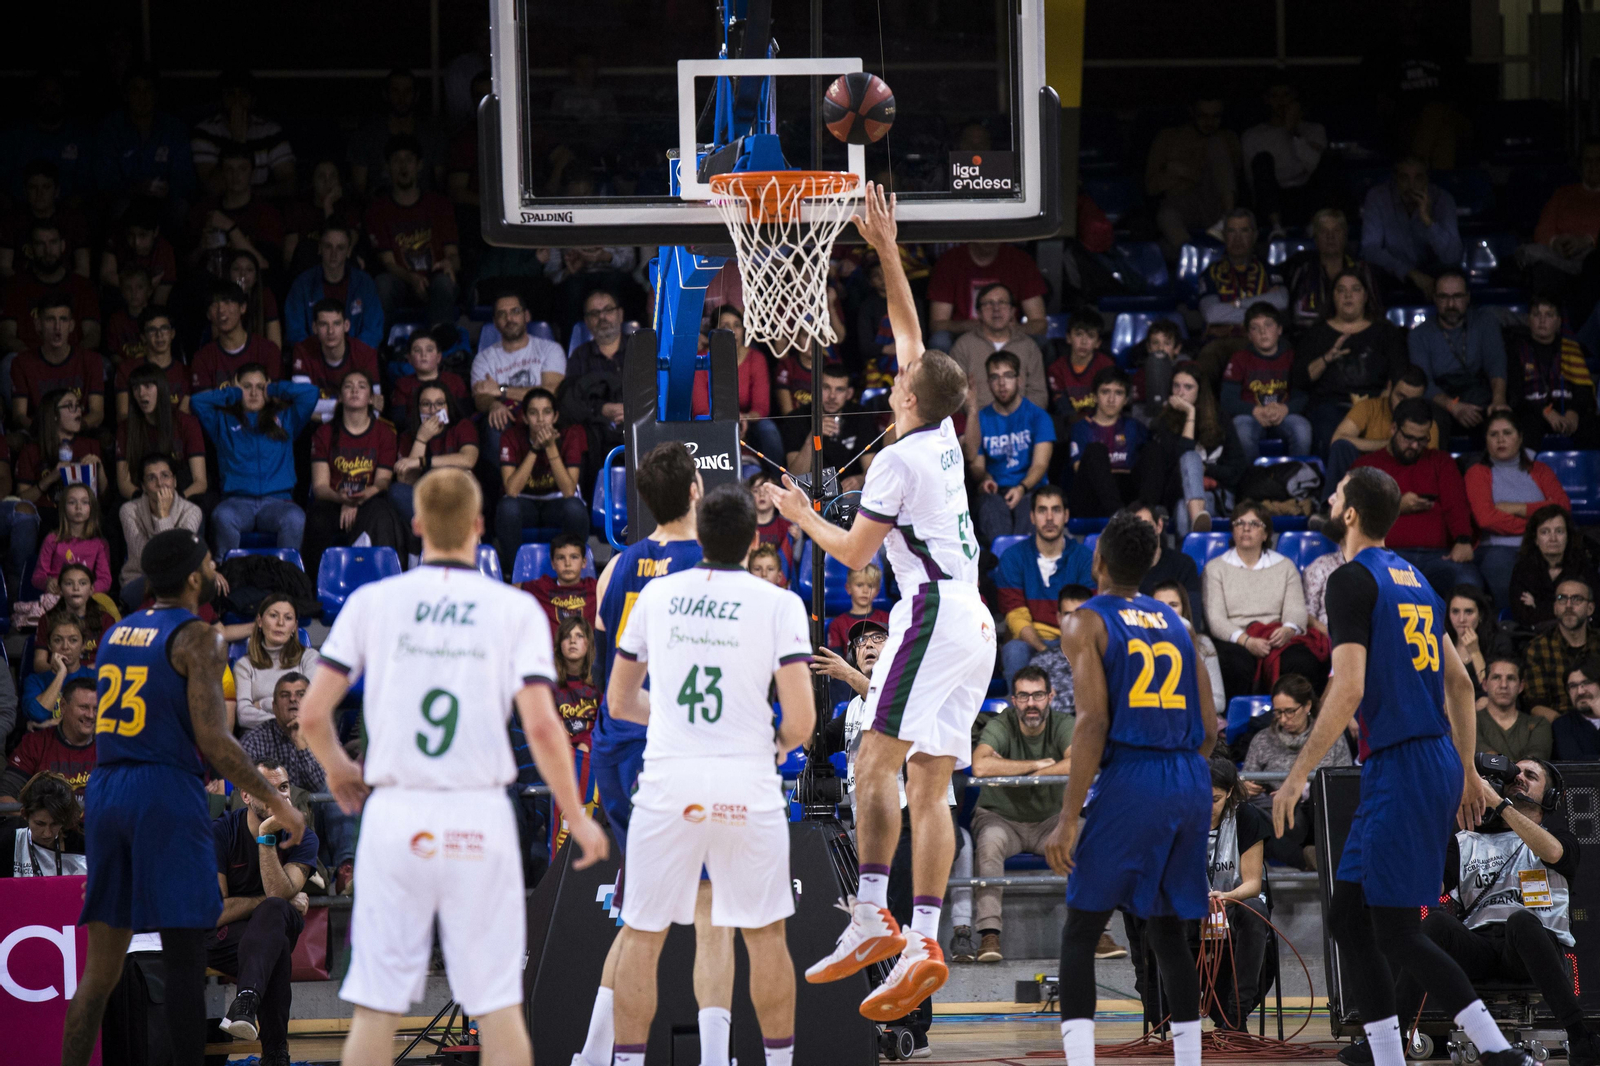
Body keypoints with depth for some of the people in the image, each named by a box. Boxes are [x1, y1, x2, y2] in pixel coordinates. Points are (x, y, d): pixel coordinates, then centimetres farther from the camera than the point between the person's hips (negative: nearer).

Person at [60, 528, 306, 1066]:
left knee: (101, 966, 10)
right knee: (185, 957, -3)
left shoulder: (117, 632, 15)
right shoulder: (199, 638, -7)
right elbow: (213, 740, -15)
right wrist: (276, 802, -8)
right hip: (167, 795, -7)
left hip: (105, 791, 7)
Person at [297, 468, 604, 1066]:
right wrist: (578, 819, 3)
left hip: (394, 814, 1)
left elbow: (312, 713, 1)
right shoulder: (516, 610, 0)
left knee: (376, 1005, 4)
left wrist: (337, 770, 21)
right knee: (498, 1002, 6)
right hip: (480, 816, -1)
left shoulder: (373, 602, 3)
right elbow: (541, 727, -8)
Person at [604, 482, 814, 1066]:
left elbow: (619, 701, 17)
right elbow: (801, 721, -8)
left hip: (668, 778, 1)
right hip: (747, 784, -1)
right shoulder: (779, 604, -2)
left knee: (641, 936, 10)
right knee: (765, 935, 14)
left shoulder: (656, 595, 7)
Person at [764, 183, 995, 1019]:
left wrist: (800, 516, 13)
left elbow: (854, 552, -4)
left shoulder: (898, 459, -8)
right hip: (973, 619, 9)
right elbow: (910, 329, 25)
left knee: (877, 763, -12)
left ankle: (873, 920, -20)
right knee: (928, 785, 3)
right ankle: (923, 942, -3)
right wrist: (886, 252, 26)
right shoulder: (945, 438, 15)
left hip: (934, 614, -9)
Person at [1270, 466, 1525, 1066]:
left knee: (1397, 933, -7)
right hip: (1438, 760, 9)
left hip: (1400, 768, -9)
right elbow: (1460, 684, 20)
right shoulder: (1413, 578, 16)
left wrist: (1298, 776, -17)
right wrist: (1466, 774, 25)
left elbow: (1349, 689, -20)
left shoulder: (1352, 580, -11)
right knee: (1349, 917, 13)